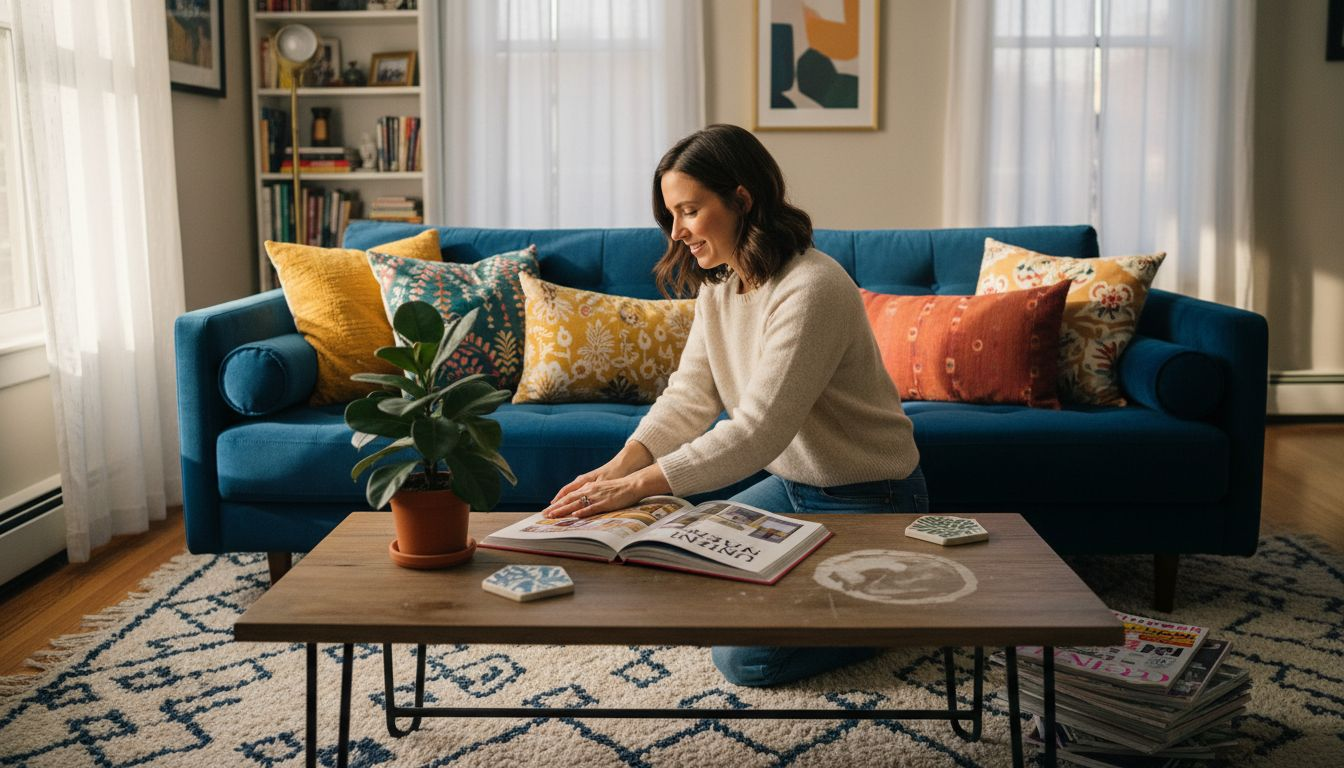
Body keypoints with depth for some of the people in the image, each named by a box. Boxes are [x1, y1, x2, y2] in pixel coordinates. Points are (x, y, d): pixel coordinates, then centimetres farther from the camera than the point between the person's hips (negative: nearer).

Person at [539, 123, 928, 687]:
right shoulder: (718, 282, 2)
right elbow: (691, 392, -4)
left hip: (867, 503, -9)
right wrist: (620, 466, -20)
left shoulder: (811, 289, -27)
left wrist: (639, 485, -34)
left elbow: (759, 431, -32)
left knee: (743, 658, -14)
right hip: (793, 485, 9)